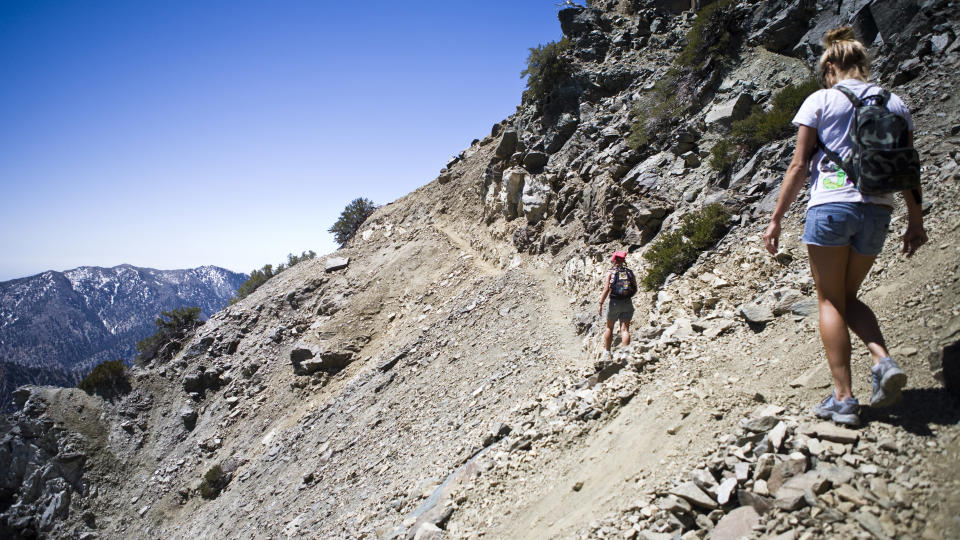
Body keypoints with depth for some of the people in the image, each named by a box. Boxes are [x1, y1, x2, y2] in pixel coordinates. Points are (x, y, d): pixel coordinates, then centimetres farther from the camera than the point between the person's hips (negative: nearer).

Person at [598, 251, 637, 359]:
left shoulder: (610, 272, -3)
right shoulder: (630, 272, 6)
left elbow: (606, 289, -12)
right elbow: (635, 289, 9)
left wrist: (600, 304, -10)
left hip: (614, 302, -2)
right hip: (627, 303, 2)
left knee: (609, 328, 15)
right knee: (625, 329, 0)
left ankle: (607, 352, 23)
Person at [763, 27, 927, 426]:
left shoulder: (820, 101, 1)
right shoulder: (894, 104, 13)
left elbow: (799, 165, -4)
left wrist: (776, 219, 0)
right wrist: (916, 222, 18)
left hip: (831, 204, -5)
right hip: (878, 210, 5)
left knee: (830, 301, 3)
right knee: (848, 297, 20)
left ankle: (843, 399, 1)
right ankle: (884, 362, -3)